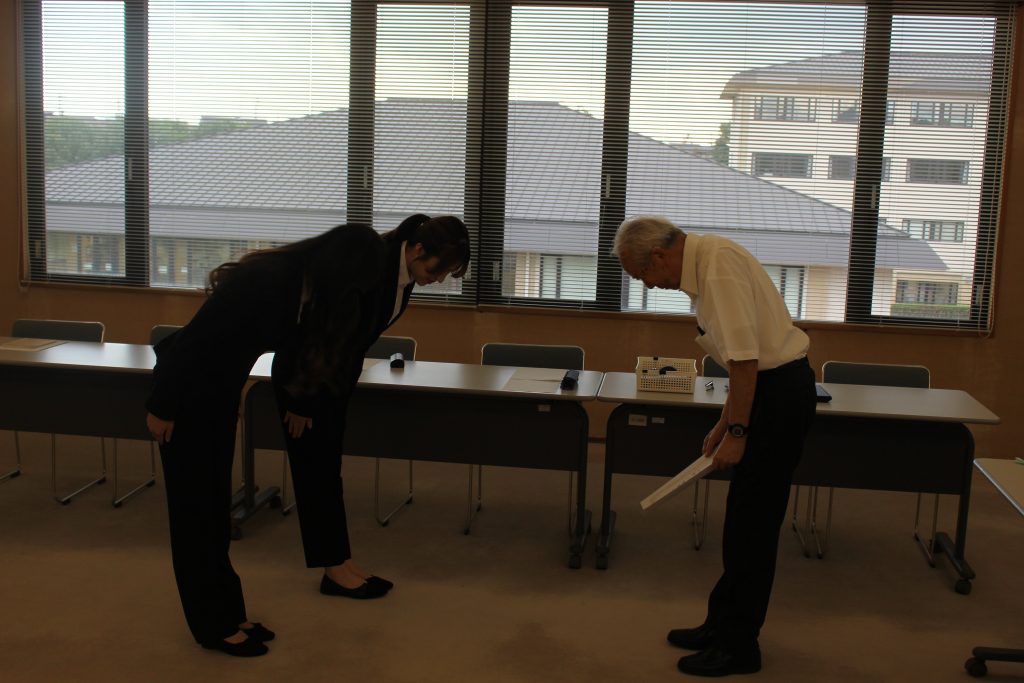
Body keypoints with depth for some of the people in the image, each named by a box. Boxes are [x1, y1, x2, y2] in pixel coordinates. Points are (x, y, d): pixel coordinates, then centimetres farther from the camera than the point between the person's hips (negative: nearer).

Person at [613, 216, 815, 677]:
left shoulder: (717, 265, -20)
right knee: (743, 518, 16)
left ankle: (738, 647, 12)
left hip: (777, 392, -10)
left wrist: (736, 432, -19)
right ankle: (723, 625, 28)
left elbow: (745, 357, -25)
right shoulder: (704, 262, 11)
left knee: (752, 523, -1)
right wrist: (723, 425, 19)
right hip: (773, 387, 10)